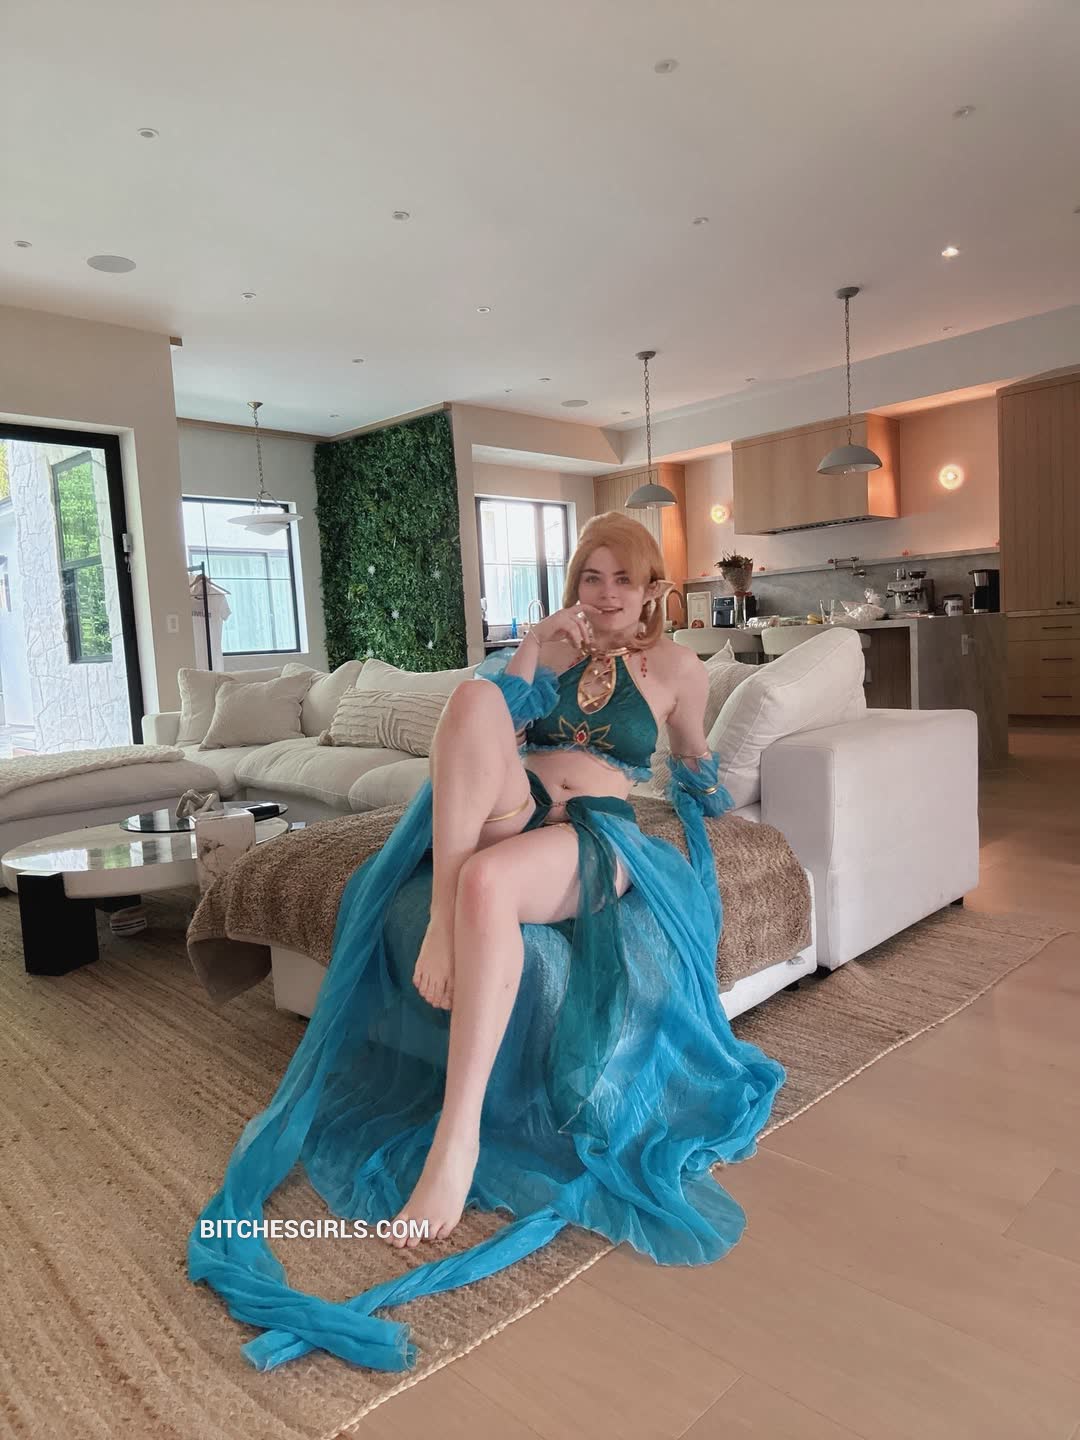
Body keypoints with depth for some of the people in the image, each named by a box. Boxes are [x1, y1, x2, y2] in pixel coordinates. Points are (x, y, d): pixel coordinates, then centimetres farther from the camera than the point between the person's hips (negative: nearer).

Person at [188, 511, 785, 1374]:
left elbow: (696, 759, 33)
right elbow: (498, 731, 6)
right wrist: (535, 653, 0)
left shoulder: (675, 668, 16)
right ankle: (442, 914, -39)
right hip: (507, 812, 3)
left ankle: (460, 1133, -35)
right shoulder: (545, 646, 22)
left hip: (597, 835, -3)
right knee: (477, 696, -30)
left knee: (487, 881, -39)